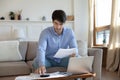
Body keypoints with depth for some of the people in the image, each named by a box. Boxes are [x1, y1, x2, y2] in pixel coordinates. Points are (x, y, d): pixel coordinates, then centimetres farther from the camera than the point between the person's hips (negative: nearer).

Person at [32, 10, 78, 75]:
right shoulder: (45, 32, -17)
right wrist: (41, 65, -50)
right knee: (37, 61, -32)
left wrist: (74, 53, -36)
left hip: (63, 59, 2)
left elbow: (74, 48, -9)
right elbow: (41, 49, -31)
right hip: (49, 60, -2)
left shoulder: (69, 32, -8)